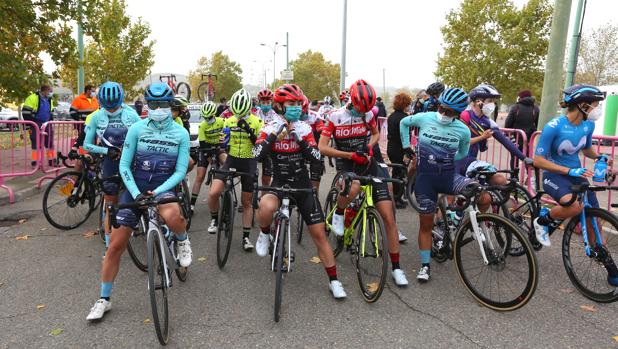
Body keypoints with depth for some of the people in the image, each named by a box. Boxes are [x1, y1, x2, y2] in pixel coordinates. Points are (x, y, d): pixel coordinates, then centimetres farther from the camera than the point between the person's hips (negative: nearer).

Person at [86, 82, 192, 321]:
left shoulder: (181, 133, -3)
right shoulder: (137, 128, -3)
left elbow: (180, 171, -6)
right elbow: (124, 166, -3)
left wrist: (157, 191, -18)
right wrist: (136, 193, -15)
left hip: (163, 187, -1)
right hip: (135, 187, 1)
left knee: (171, 216, -38)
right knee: (115, 245, 0)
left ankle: (182, 241, -1)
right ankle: (104, 299, 20)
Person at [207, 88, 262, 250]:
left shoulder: (257, 122, -5)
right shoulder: (228, 121, 3)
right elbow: (224, 145, 10)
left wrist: (249, 131, -23)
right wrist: (226, 134, -11)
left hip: (249, 163, -1)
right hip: (231, 160, 2)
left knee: (247, 202, 7)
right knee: (213, 193, -18)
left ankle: (246, 237, 21)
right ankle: (215, 219, 12)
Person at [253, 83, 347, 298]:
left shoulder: (304, 128, -1)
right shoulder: (270, 128, -5)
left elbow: (316, 158, -11)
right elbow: (257, 155, -20)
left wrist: (300, 139, -23)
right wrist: (274, 134, -27)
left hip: (303, 185, 1)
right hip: (279, 183, -1)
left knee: (319, 233, -1)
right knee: (265, 207, -37)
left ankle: (334, 281, 15)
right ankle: (265, 235, -1)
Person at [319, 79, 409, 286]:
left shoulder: (368, 115, 1)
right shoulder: (335, 117, -8)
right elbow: (322, 148, -11)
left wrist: (369, 145, -4)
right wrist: (351, 154, -20)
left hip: (369, 166, 3)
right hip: (348, 166, -3)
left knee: (389, 218, -5)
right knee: (353, 189, -42)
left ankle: (396, 268, 9)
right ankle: (338, 213, -4)